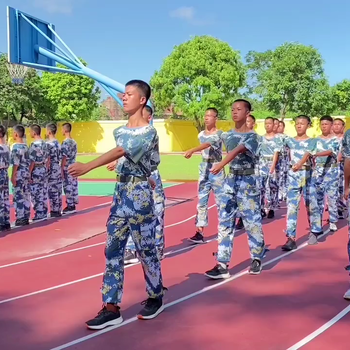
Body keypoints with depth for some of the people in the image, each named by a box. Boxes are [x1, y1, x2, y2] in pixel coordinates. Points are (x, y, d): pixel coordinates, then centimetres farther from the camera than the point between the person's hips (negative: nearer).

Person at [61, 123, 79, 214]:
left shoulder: (65, 142, -15)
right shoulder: (74, 142, 10)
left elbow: (64, 157, -16)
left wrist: (61, 169, -12)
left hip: (67, 168, -8)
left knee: (68, 187, -3)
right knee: (73, 186, 10)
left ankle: (70, 206, 1)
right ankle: (73, 206, 16)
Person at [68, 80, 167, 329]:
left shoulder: (148, 132, -13)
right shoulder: (121, 130, 13)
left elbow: (121, 152, -27)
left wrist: (87, 166, -38)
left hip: (139, 193, -8)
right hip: (121, 191, 8)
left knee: (145, 249, 4)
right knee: (113, 249, 4)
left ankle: (156, 298, 24)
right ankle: (111, 308, 9)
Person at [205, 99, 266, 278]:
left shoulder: (252, 136, -11)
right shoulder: (227, 135, 9)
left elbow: (238, 151, -29)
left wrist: (221, 164, -45)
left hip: (247, 182, -5)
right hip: (230, 180, 6)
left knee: (251, 221, 3)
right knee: (225, 222, 0)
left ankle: (257, 259, 23)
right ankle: (222, 265, 2)